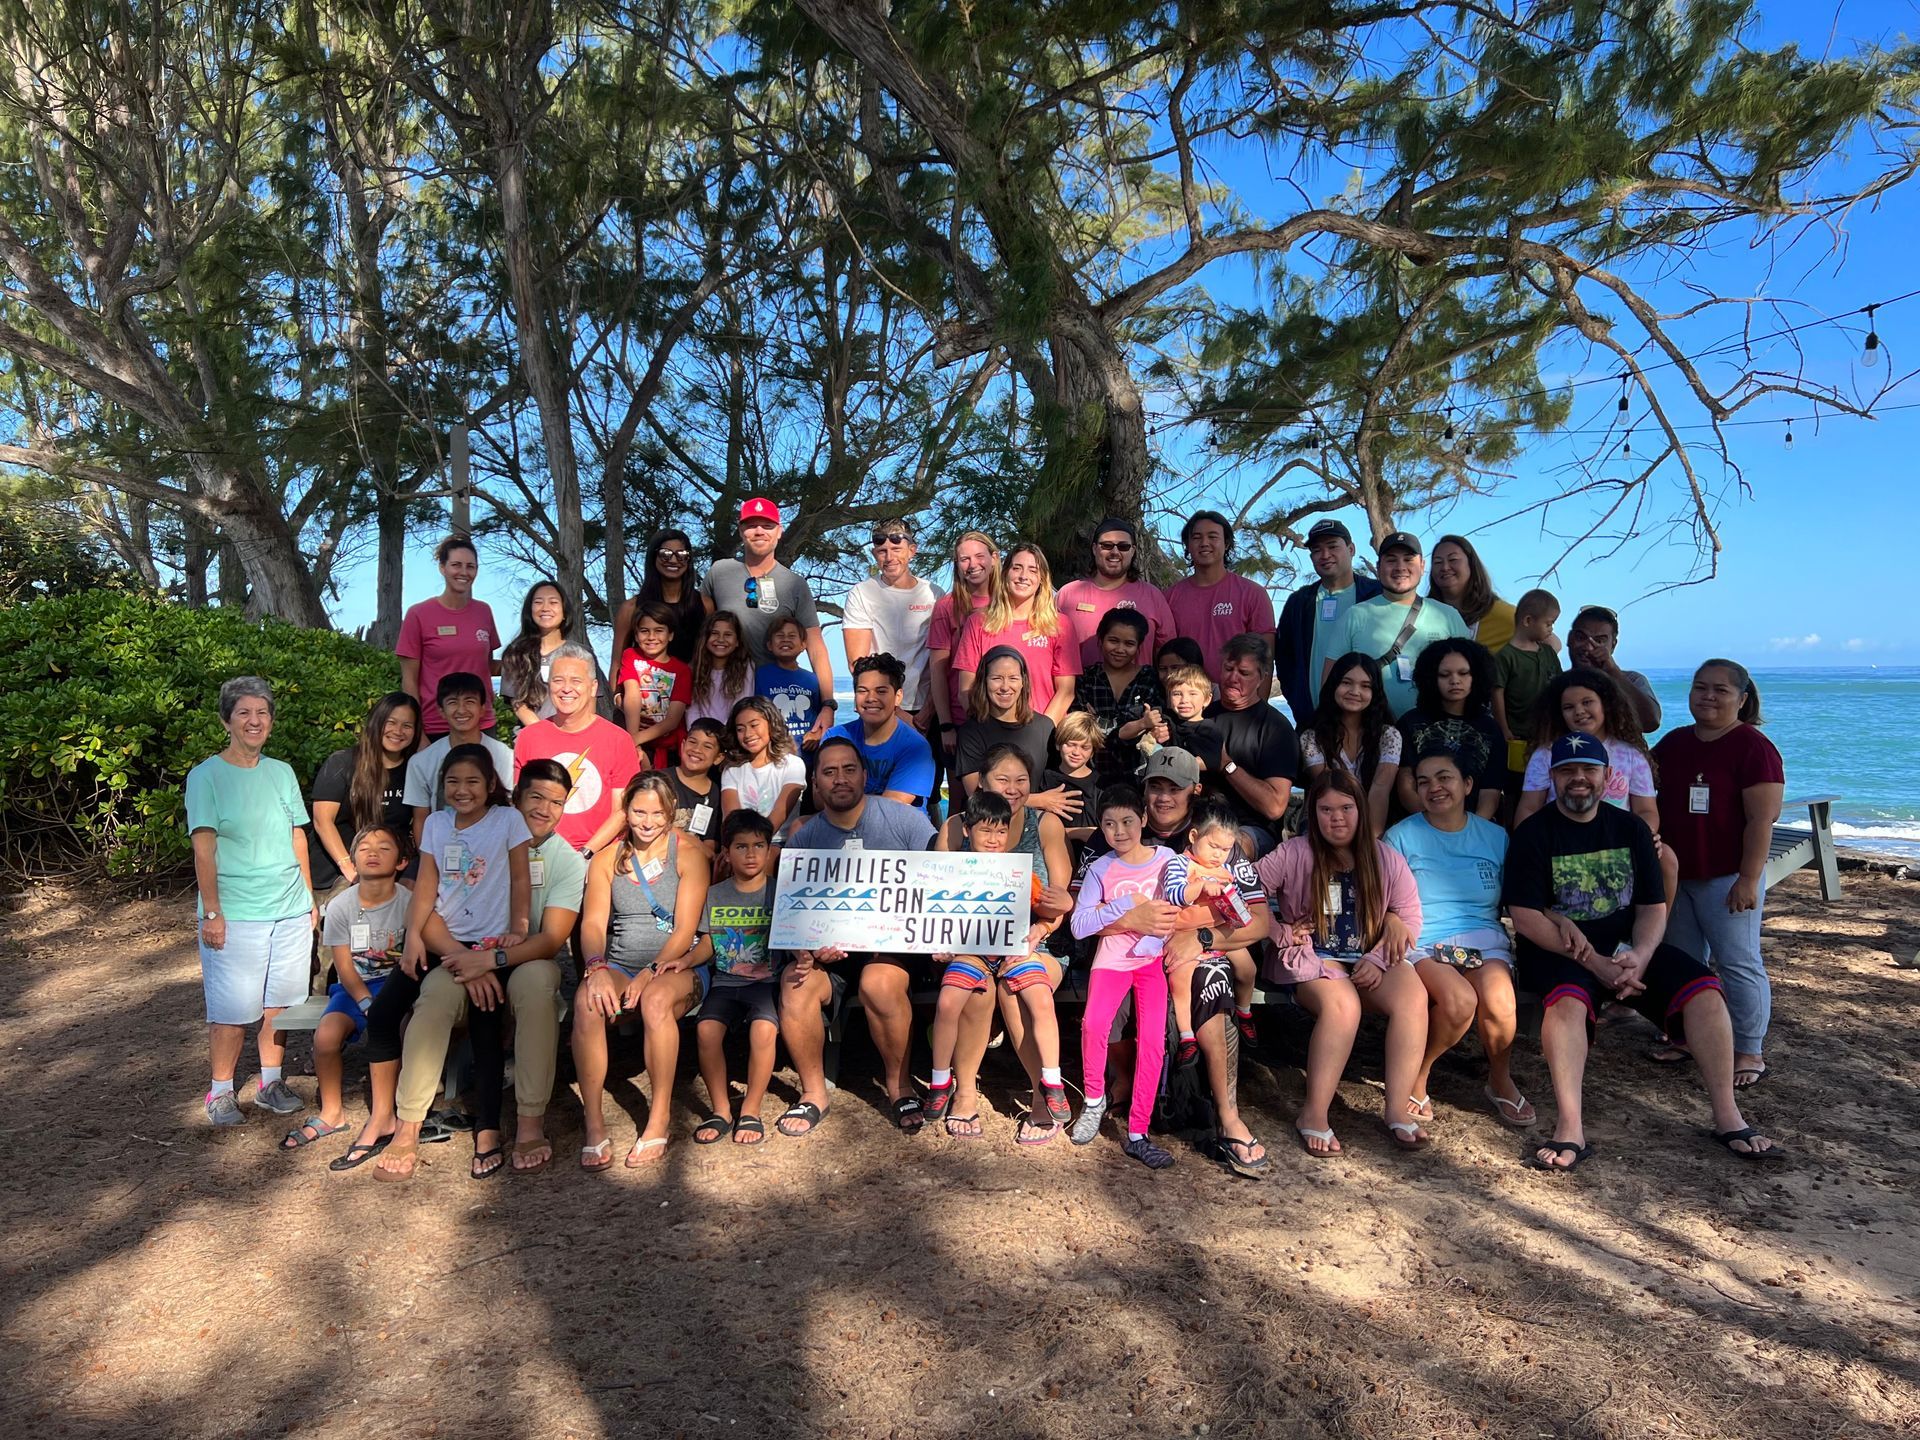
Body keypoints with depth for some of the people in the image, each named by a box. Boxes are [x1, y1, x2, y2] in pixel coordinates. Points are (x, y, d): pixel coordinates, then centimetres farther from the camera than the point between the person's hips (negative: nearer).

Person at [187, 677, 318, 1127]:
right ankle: (221, 1092, 13)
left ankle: (271, 1082, 21)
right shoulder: (206, 776, -2)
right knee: (234, 1008, -2)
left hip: (291, 910, 4)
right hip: (236, 914, -4)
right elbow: (204, 848, -7)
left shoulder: (281, 772, 11)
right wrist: (212, 912, -11)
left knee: (280, 1001, 8)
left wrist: (309, 898, 14)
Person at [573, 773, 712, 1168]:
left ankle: (659, 1121, -26)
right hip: (619, 965, 3)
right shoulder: (607, 859, 12)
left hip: (677, 967, -2)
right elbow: (593, 922, -1)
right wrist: (597, 968, -22)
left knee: (656, 999, -37)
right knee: (586, 1001, -31)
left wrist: (651, 972, -22)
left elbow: (685, 929, -6)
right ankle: (593, 1125, -25)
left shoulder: (689, 855, 2)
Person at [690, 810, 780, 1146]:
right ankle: (720, 1109, -7)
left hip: (767, 981, -2)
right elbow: (708, 944, 14)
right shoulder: (714, 895, 12)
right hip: (725, 981, 2)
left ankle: (751, 1110, -10)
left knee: (764, 1028, -31)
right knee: (707, 1028, -26)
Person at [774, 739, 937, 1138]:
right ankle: (813, 1091, -4)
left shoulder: (906, 820, -2)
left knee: (879, 981, -35)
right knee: (795, 986, -26)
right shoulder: (802, 838, 6)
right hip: (827, 945, 3)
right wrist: (805, 947, -18)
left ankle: (899, 1084, -10)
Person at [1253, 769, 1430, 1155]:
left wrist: (1376, 960, -7)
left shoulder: (1386, 859, 7)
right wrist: (1280, 933, -9)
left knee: (1414, 996, -28)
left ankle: (1398, 1107, -20)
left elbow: (1409, 919, 6)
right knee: (1343, 1004, -36)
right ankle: (1314, 1114, -27)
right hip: (1311, 960, -4)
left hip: (1369, 961, 4)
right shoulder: (1293, 855, -2)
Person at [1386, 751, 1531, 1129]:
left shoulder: (1495, 836, 12)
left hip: (1483, 939, 3)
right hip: (1421, 944, -2)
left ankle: (1500, 1081, 3)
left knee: (1500, 1003, -29)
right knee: (1460, 1001, -32)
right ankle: (1416, 1076, -4)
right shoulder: (1401, 836, 3)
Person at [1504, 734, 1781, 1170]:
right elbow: (1525, 918, -11)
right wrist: (1592, 961, -19)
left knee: (1704, 990, -18)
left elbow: (1653, 907, 6)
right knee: (1566, 1001, -35)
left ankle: (1728, 1118, -7)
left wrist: (1640, 955, -15)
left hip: (1630, 948, 4)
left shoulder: (1630, 828, 9)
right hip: (1560, 952, -4)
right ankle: (1570, 1130, -37)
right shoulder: (1533, 833, -5)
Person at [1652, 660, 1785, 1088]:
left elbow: (1762, 818, -15)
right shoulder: (1674, 742, 9)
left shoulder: (1753, 747, -11)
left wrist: (1749, 878, -19)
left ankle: (1750, 1053, 7)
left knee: (1738, 963, -2)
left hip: (1727, 877, -7)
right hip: (1676, 874, 7)